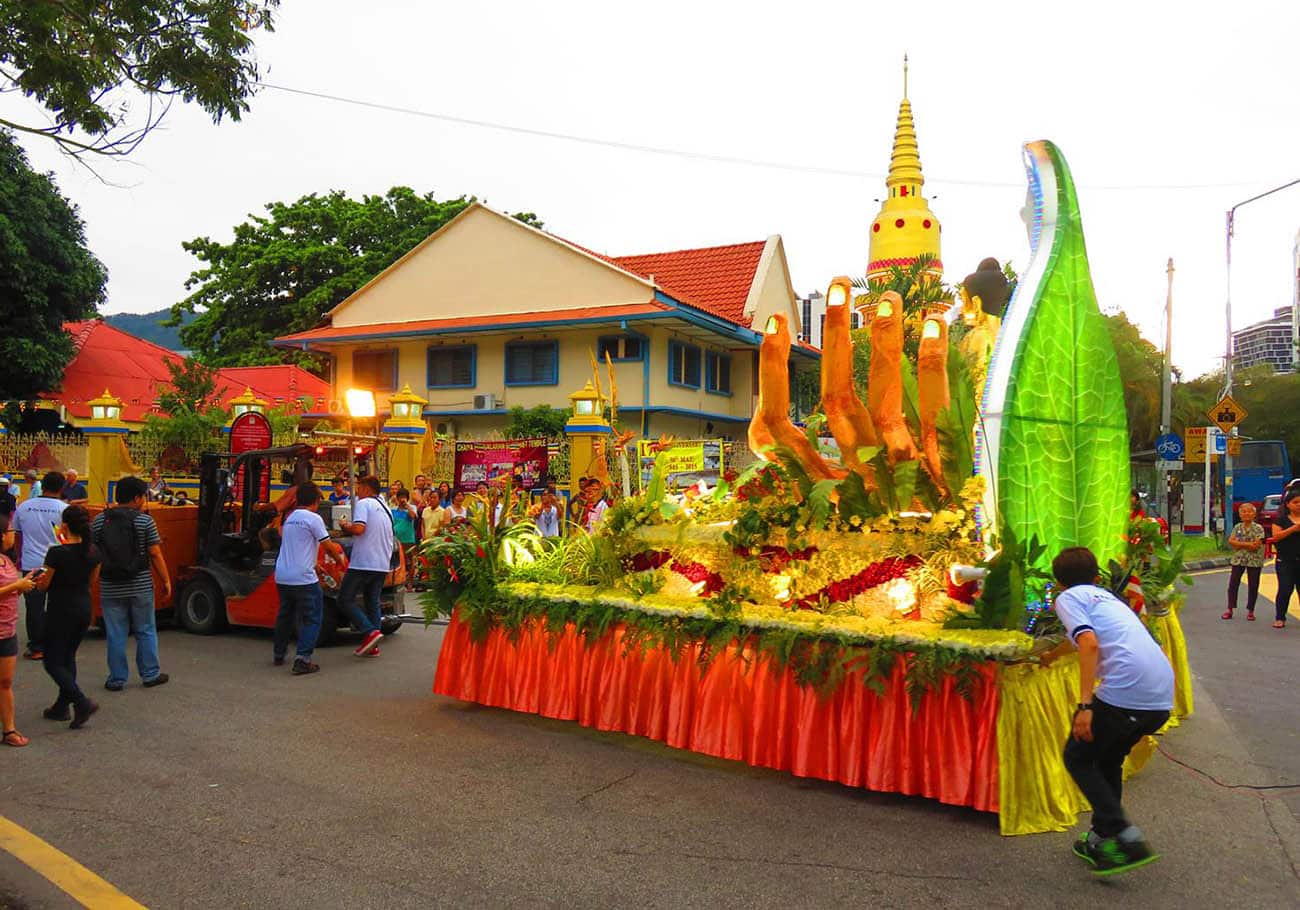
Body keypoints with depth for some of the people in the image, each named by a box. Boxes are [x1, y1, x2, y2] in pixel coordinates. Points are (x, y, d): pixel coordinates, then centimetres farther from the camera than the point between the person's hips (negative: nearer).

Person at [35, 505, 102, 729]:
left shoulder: (57, 553, -20)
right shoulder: (93, 551, -2)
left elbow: (44, 585, -9)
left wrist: (40, 579, 15)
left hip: (61, 612, -6)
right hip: (84, 610, 6)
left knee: (53, 663, 5)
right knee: (68, 657, 20)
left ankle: (82, 702, -9)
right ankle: (61, 707, 26)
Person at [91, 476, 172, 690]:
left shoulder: (98, 521, 2)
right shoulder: (145, 520, -7)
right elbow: (155, 554, -7)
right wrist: (166, 581, 1)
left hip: (110, 589, 2)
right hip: (141, 587, -2)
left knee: (115, 635, 8)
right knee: (146, 632, 10)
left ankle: (116, 679, 14)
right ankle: (150, 674, 17)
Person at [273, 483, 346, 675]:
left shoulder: (289, 518, 14)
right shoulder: (313, 519, -10)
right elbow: (328, 546, -8)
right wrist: (340, 558, 12)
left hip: (282, 576, 8)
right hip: (303, 578, -8)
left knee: (285, 615, 22)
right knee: (311, 619, -1)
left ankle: (278, 654, 32)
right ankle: (302, 659, -11)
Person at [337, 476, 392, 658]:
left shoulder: (363, 504, -7)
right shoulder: (385, 508, 19)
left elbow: (359, 528, -21)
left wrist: (346, 526, -4)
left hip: (363, 563, -8)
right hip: (383, 564, 8)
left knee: (345, 600, -1)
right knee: (373, 602, 11)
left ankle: (371, 632, -15)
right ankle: (372, 646, 7)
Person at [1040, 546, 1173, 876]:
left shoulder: (1068, 597, 5)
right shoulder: (1105, 596, 30)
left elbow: (1090, 643, -13)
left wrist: (1085, 705, -16)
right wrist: (1052, 655, 67)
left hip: (1125, 692, -8)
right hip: (1163, 697, 8)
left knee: (1077, 758, 10)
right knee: (1108, 760, 26)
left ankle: (1127, 837, -1)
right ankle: (1102, 839, 29)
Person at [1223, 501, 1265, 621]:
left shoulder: (1258, 528, -5)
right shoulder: (1237, 527, 7)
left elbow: (1256, 545, -16)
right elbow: (1230, 541, -3)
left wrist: (1239, 544, -13)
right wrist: (1247, 544, -14)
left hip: (1254, 561, -3)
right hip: (1238, 560, 3)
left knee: (1253, 586, 4)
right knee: (1233, 584, 2)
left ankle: (1250, 611, 15)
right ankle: (1230, 609, 8)